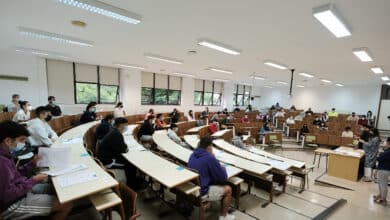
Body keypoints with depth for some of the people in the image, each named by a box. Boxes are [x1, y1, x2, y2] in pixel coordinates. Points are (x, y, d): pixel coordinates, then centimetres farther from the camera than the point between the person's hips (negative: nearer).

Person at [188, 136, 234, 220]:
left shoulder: (193, 155, 1)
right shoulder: (210, 158, -22)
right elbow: (223, 177, -12)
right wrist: (222, 168, 9)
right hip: (201, 193, -7)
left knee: (217, 182, 25)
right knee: (228, 189, 11)